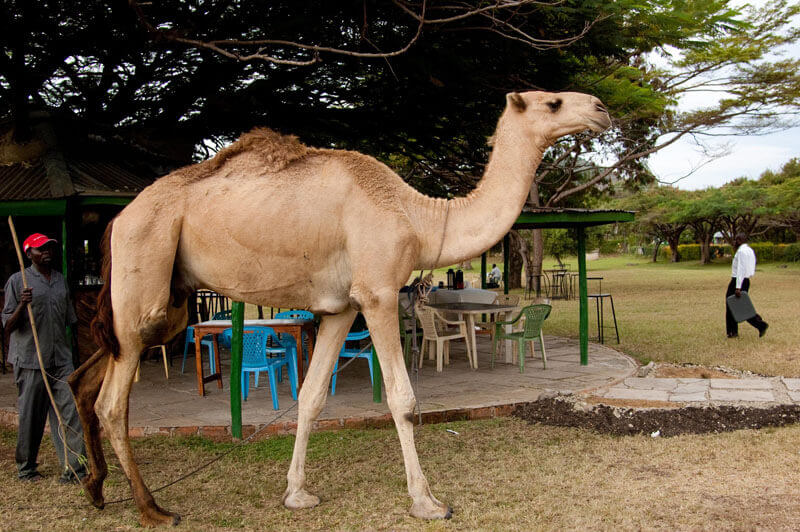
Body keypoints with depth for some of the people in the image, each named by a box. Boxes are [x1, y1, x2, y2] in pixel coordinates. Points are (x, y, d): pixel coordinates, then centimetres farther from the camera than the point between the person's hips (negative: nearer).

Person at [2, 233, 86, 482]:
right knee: (30, 416, 4)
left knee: (70, 412, -4)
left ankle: (74, 469, -2)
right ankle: (26, 469, 21)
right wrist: (22, 305, -23)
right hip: (30, 360, -4)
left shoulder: (60, 279, 14)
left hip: (61, 359, 5)